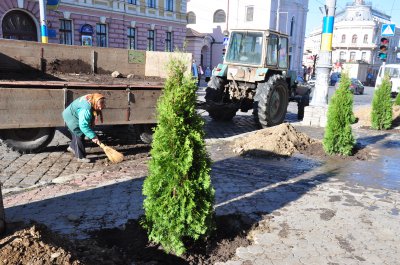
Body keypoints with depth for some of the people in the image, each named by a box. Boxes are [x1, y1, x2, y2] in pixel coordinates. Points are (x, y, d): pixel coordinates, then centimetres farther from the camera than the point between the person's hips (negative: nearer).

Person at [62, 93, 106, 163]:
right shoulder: (86, 109, -41)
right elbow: (83, 125, -41)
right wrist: (93, 137, -39)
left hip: (75, 115, 10)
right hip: (70, 116, -9)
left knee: (76, 133, 23)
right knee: (79, 135, -12)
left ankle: (72, 147, 47)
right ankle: (80, 157, -6)